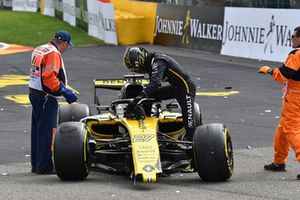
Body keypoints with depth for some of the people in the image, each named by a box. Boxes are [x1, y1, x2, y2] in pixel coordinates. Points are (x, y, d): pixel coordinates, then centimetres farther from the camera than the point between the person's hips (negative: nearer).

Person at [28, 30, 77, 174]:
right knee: (47, 131, -5)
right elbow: (49, 78, -24)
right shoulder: (54, 53, -16)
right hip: (46, 97, -10)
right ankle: (44, 167, -4)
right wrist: (64, 91, -20)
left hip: (34, 92, 10)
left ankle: (36, 165, 23)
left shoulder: (39, 50, 14)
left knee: (37, 130, 16)